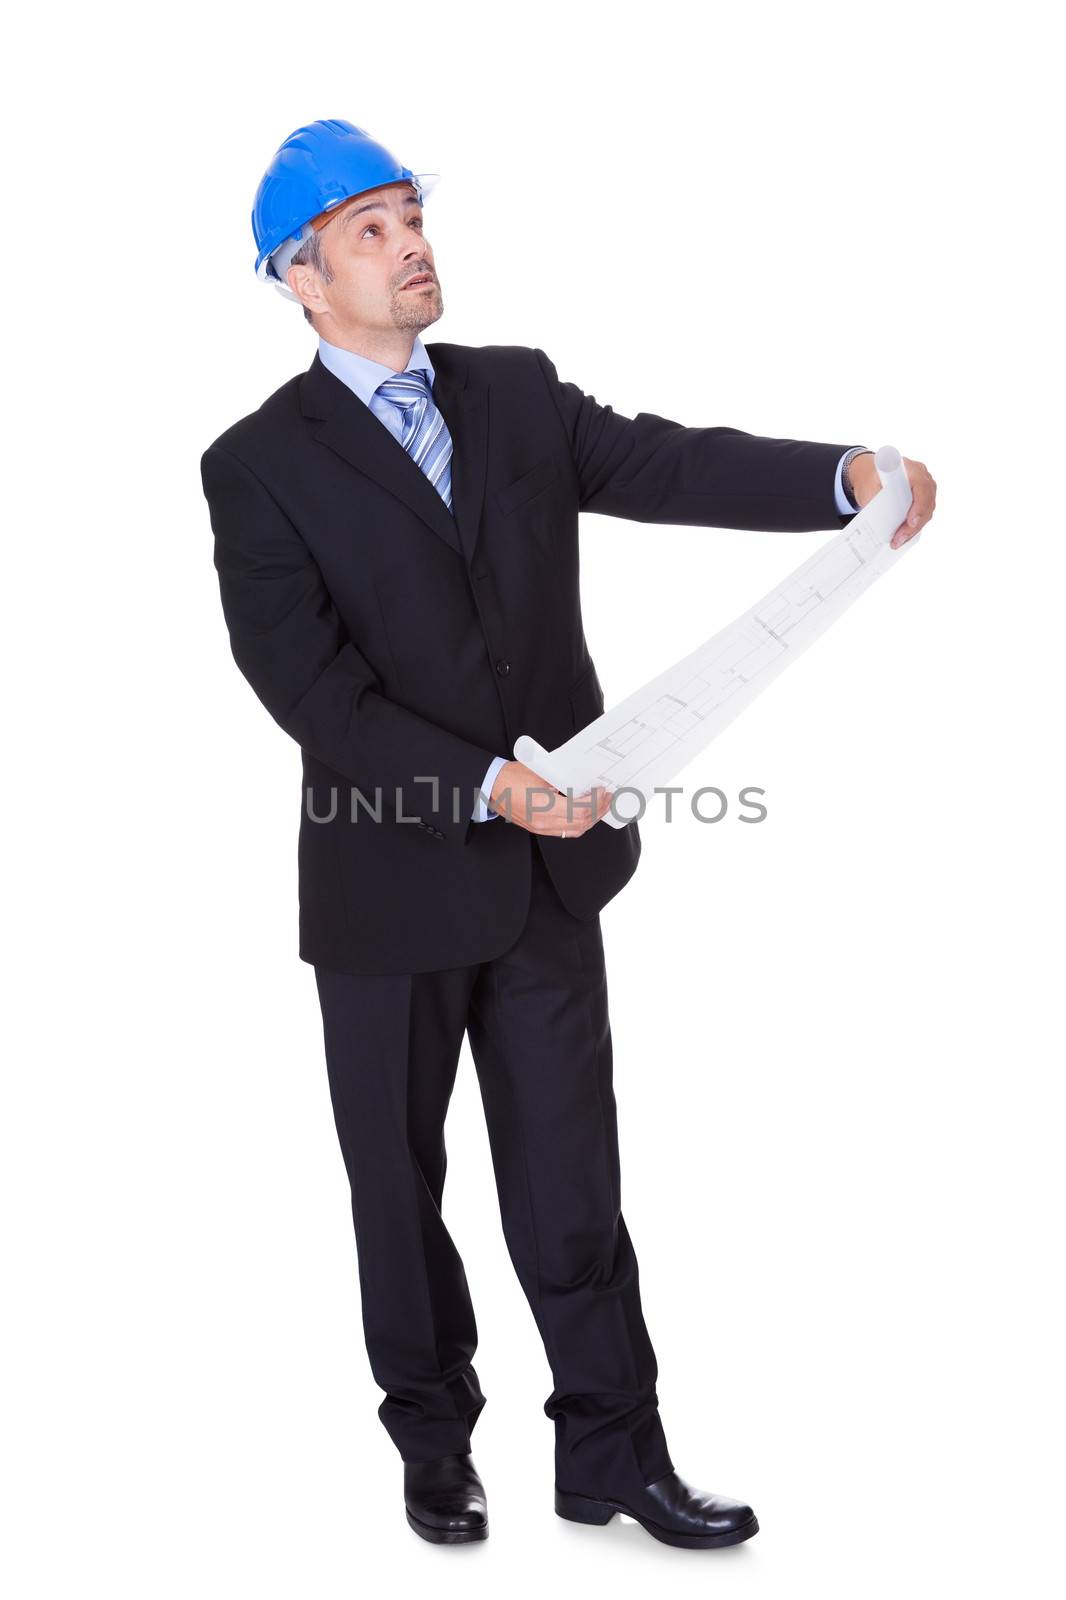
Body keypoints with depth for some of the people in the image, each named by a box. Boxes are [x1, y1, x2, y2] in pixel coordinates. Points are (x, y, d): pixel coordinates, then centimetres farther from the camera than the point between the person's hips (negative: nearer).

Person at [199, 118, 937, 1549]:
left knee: (571, 1181, 9)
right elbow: (307, 685, -16)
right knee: (400, 1184, 14)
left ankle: (615, 1452, 21)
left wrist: (845, 475, -28)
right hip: (391, 886, -2)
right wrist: (484, 782, -26)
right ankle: (434, 1440, 34)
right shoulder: (261, 467, -7)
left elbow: (666, 466, -10)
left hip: (548, 867, 3)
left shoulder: (519, 394, 5)